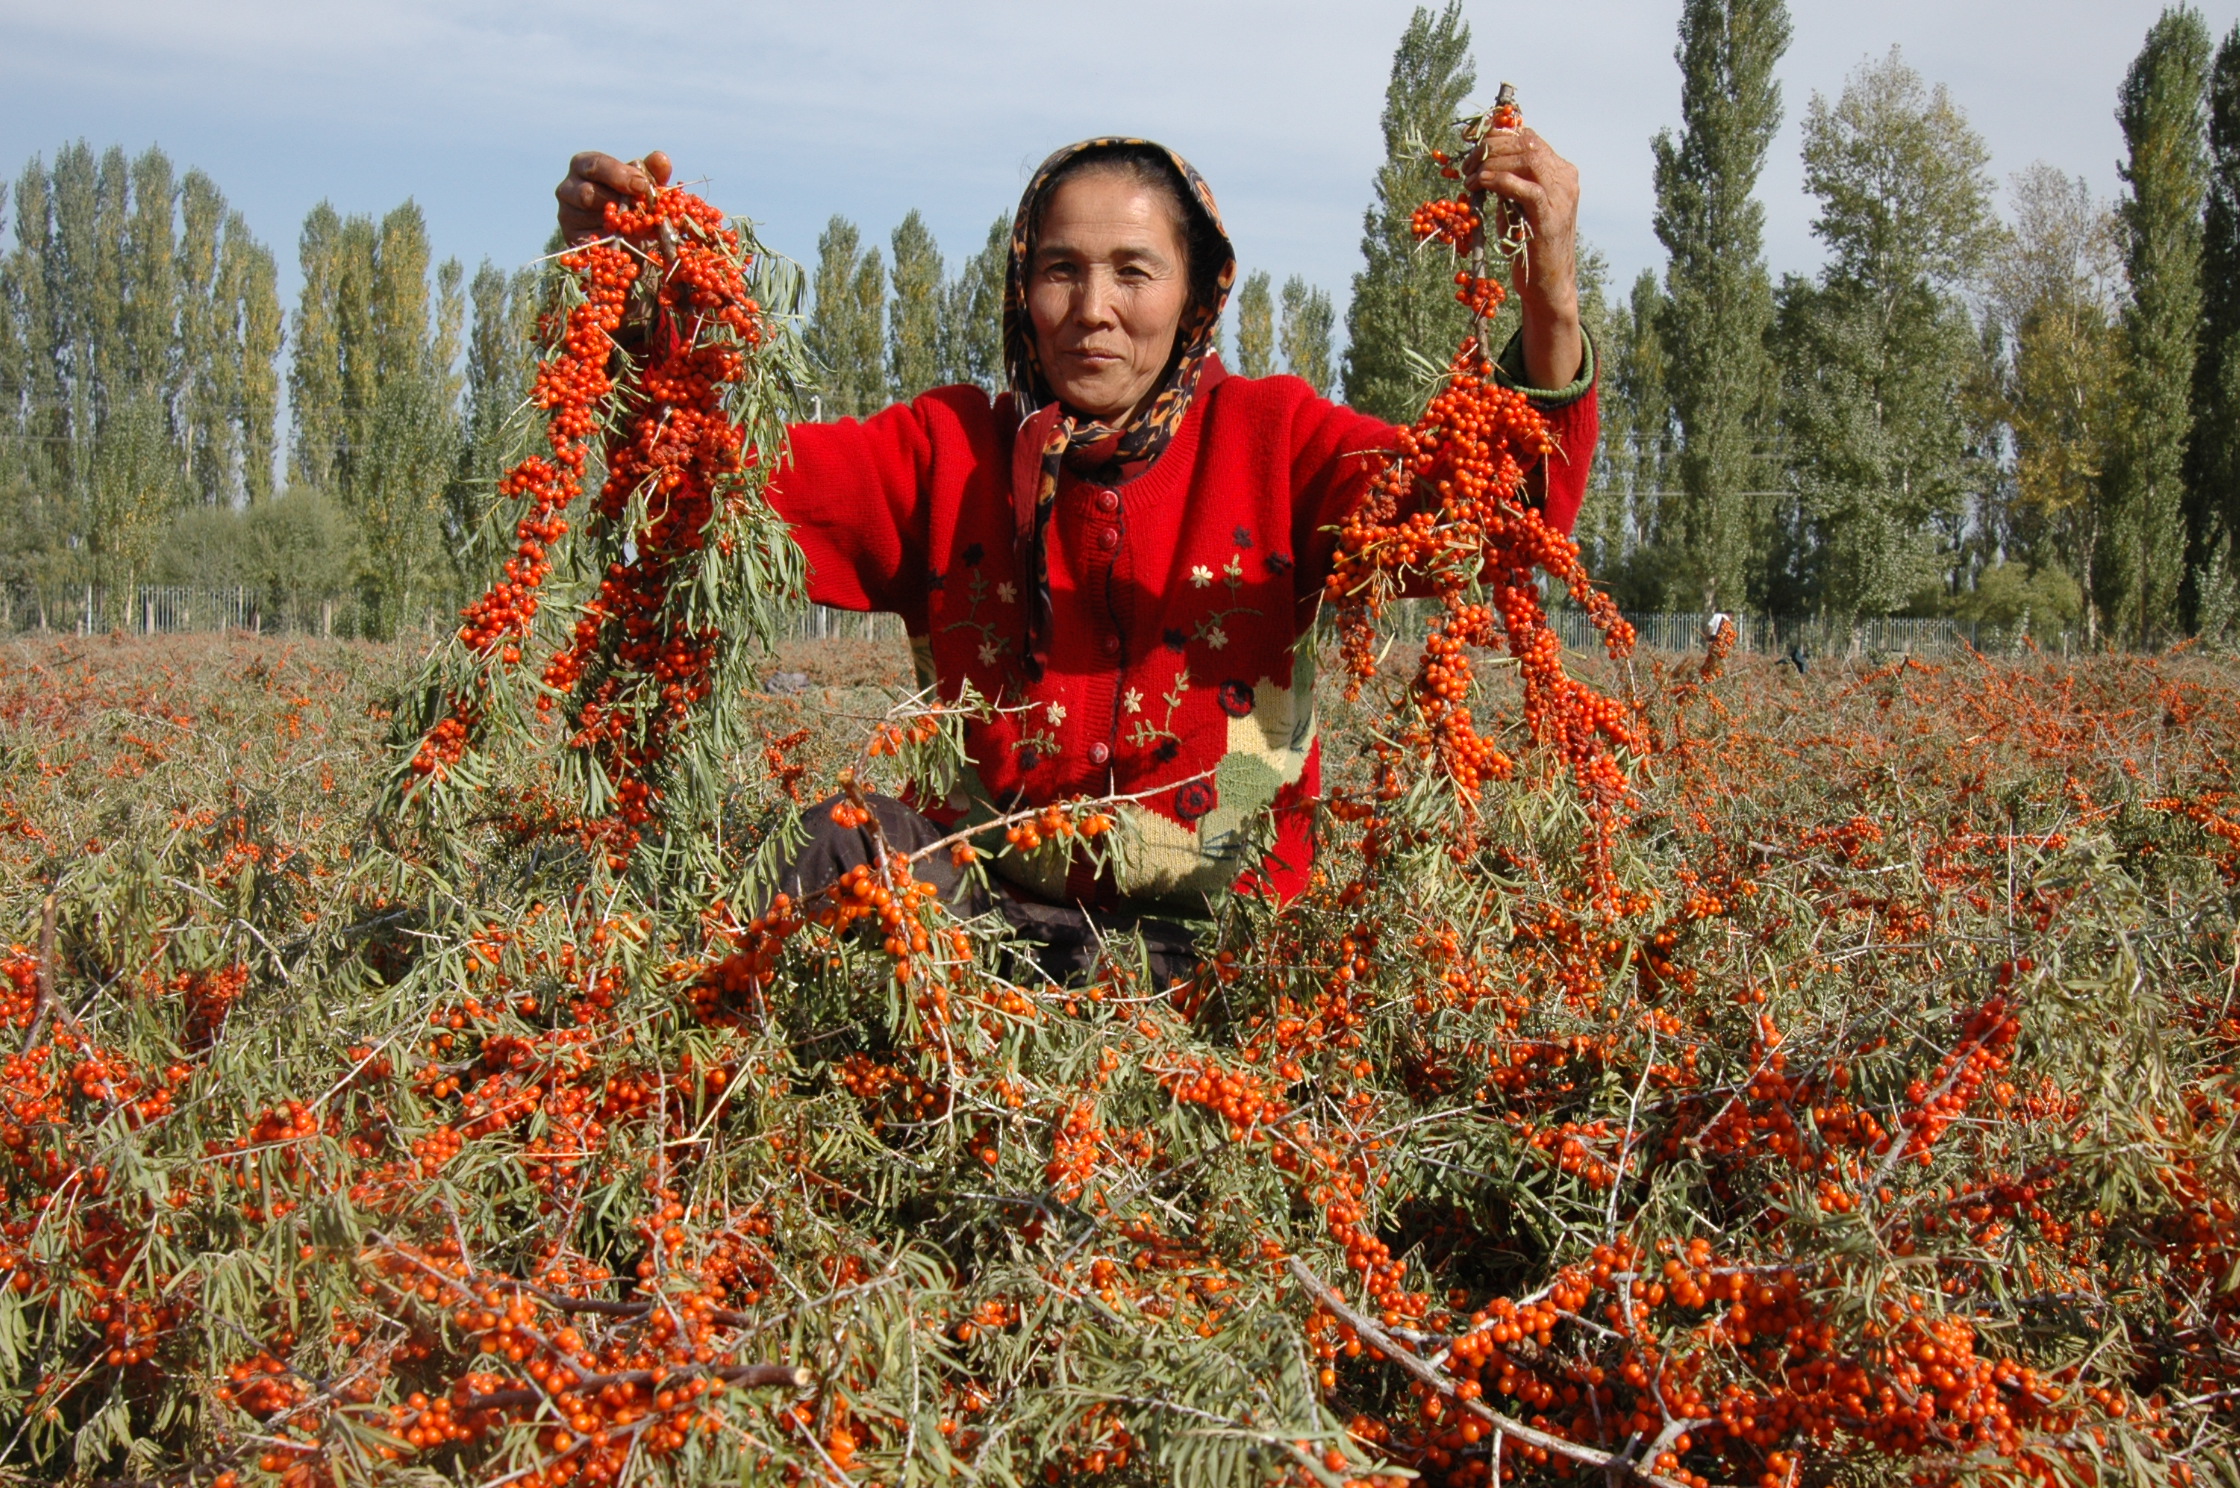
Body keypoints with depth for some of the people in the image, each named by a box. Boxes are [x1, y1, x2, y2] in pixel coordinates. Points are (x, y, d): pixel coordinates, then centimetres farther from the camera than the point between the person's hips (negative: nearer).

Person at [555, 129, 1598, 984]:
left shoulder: (1268, 438, 3)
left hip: (1214, 931, -1)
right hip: (991, 890, 2)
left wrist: (1552, 301, -30)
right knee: (850, 846, -28)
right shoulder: (950, 452, 7)